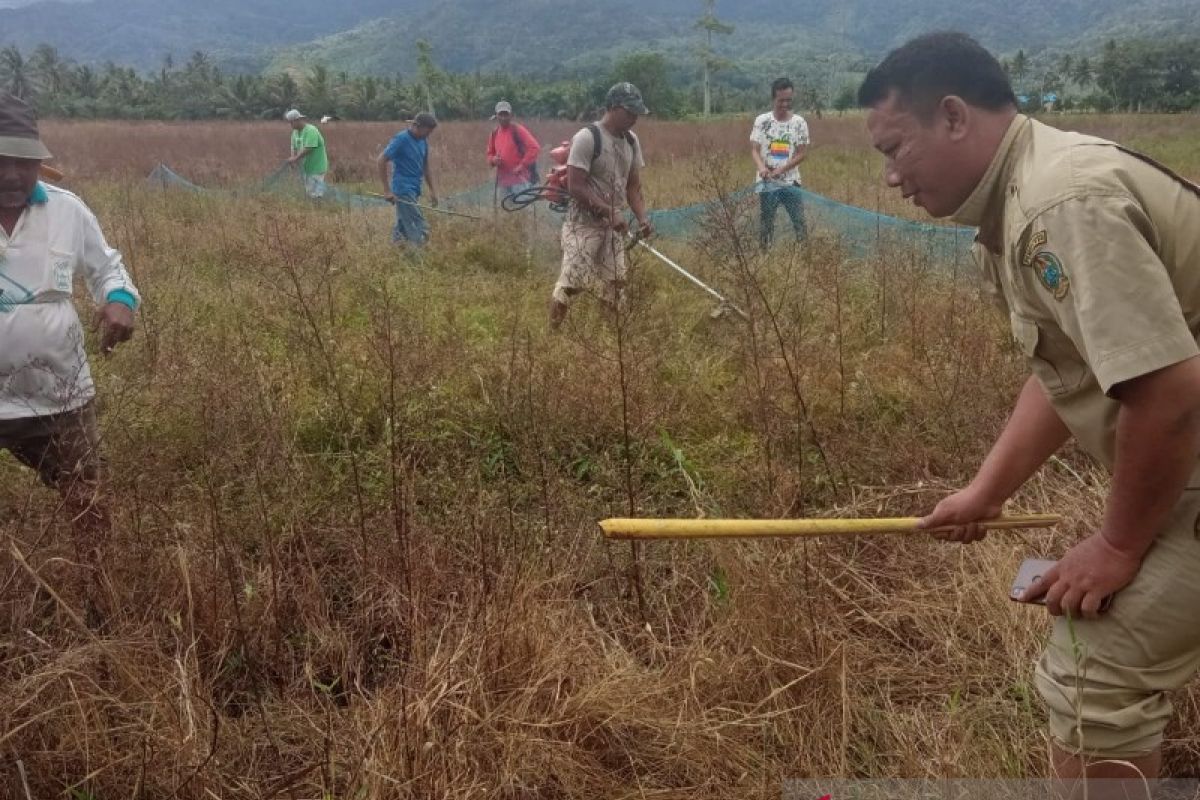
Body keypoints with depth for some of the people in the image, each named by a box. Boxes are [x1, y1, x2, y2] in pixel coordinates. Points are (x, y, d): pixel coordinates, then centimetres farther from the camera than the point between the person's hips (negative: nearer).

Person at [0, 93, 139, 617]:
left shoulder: (66, 210, -3)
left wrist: (120, 299, -10)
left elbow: (105, 264, 11)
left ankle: (104, 605, 33)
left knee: (88, 504, 14)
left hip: (60, 395, 2)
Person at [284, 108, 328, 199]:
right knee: (308, 192, 13)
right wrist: (293, 159, -12)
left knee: (316, 195, -11)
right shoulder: (295, 131, 9)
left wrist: (295, 158, -20)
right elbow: (294, 147, 8)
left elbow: (308, 149, -26)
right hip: (305, 167, 9)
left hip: (316, 167, -9)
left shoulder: (311, 130, -19)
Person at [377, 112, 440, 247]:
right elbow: (381, 160, -15)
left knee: (403, 228, 13)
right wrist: (387, 190, -17)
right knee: (420, 229, -12)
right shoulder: (401, 139, -14)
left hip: (414, 190, 8)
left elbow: (426, 166, 20)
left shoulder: (423, 141, 10)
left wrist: (432, 190, 16)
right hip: (403, 190, -8)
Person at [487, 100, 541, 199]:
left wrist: (522, 165, -16)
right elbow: (490, 153, 23)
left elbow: (535, 147, -13)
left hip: (520, 179, -7)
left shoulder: (517, 130, -8)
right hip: (503, 180, 7)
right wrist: (493, 160, -1)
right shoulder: (495, 133, 11)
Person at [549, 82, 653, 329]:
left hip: (613, 226, 7)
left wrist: (642, 218, -2)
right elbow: (575, 187, -19)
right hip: (584, 224, -7)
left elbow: (633, 186, 13)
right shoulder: (587, 138, -16)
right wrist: (610, 212, -21)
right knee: (572, 282, -10)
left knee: (615, 283, 9)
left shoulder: (631, 141, 7)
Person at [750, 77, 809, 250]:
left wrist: (781, 169, -15)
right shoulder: (761, 120, -1)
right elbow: (754, 150, -5)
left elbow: (802, 153, -2)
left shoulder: (799, 122, 0)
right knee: (766, 223, 6)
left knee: (800, 222, 1)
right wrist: (761, 167, -26)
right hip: (766, 182, 0)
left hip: (791, 182, 0)